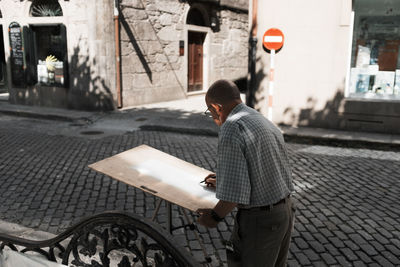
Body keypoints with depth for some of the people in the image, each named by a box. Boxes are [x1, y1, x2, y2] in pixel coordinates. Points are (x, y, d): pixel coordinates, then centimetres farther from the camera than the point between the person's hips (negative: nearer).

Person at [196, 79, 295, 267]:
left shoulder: (231, 130, -21)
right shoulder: (265, 123, 9)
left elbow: (235, 191, -25)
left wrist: (215, 215, -8)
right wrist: (223, 182, 26)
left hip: (259, 221, -9)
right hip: (285, 210, 9)